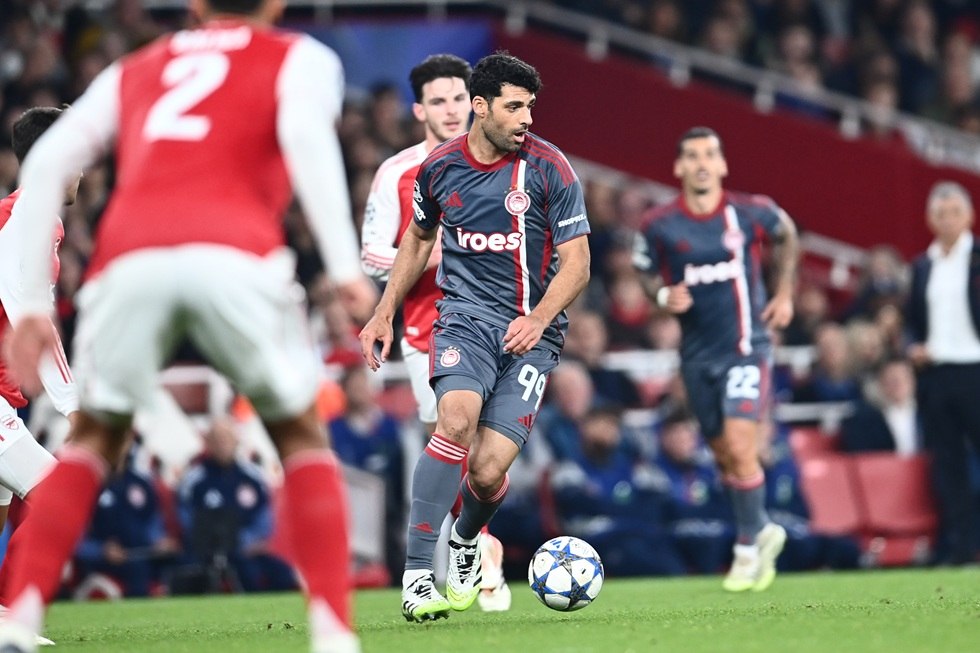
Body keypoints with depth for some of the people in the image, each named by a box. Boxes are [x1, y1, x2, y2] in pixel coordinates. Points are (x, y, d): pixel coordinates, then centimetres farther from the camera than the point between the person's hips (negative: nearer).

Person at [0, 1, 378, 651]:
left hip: (130, 259, 2)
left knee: (94, 438, 23)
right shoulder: (301, 58, 23)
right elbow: (304, 130, 0)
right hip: (236, 256, -2)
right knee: (301, 434, 19)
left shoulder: (132, 72, 32)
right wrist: (346, 264, -8)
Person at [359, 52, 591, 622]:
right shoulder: (440, 168, 3)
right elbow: (418, 239, 23)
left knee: (487, 473, -12)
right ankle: (417, 574, -27)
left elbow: (576, 262, -5)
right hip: (466, 317, 1)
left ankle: (466, 542, 26)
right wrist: (385, 313, 19)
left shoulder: (548, 168, -6)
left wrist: (539, 319, -22)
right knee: (457, 419, -30)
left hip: (533, 330, -1)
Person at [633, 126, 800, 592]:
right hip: (697, 354, 3)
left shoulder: (750, 213, -6)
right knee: (723, 456, 10)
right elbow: (649, 277, 8)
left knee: (739, 448, -16)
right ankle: (763, 531, 33)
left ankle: (748, 548, -1)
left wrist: (784, 293, 11)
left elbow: (786, 234, 16)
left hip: (745, 347, -3)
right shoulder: (659, 226, -5)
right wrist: (664, 295, -14)